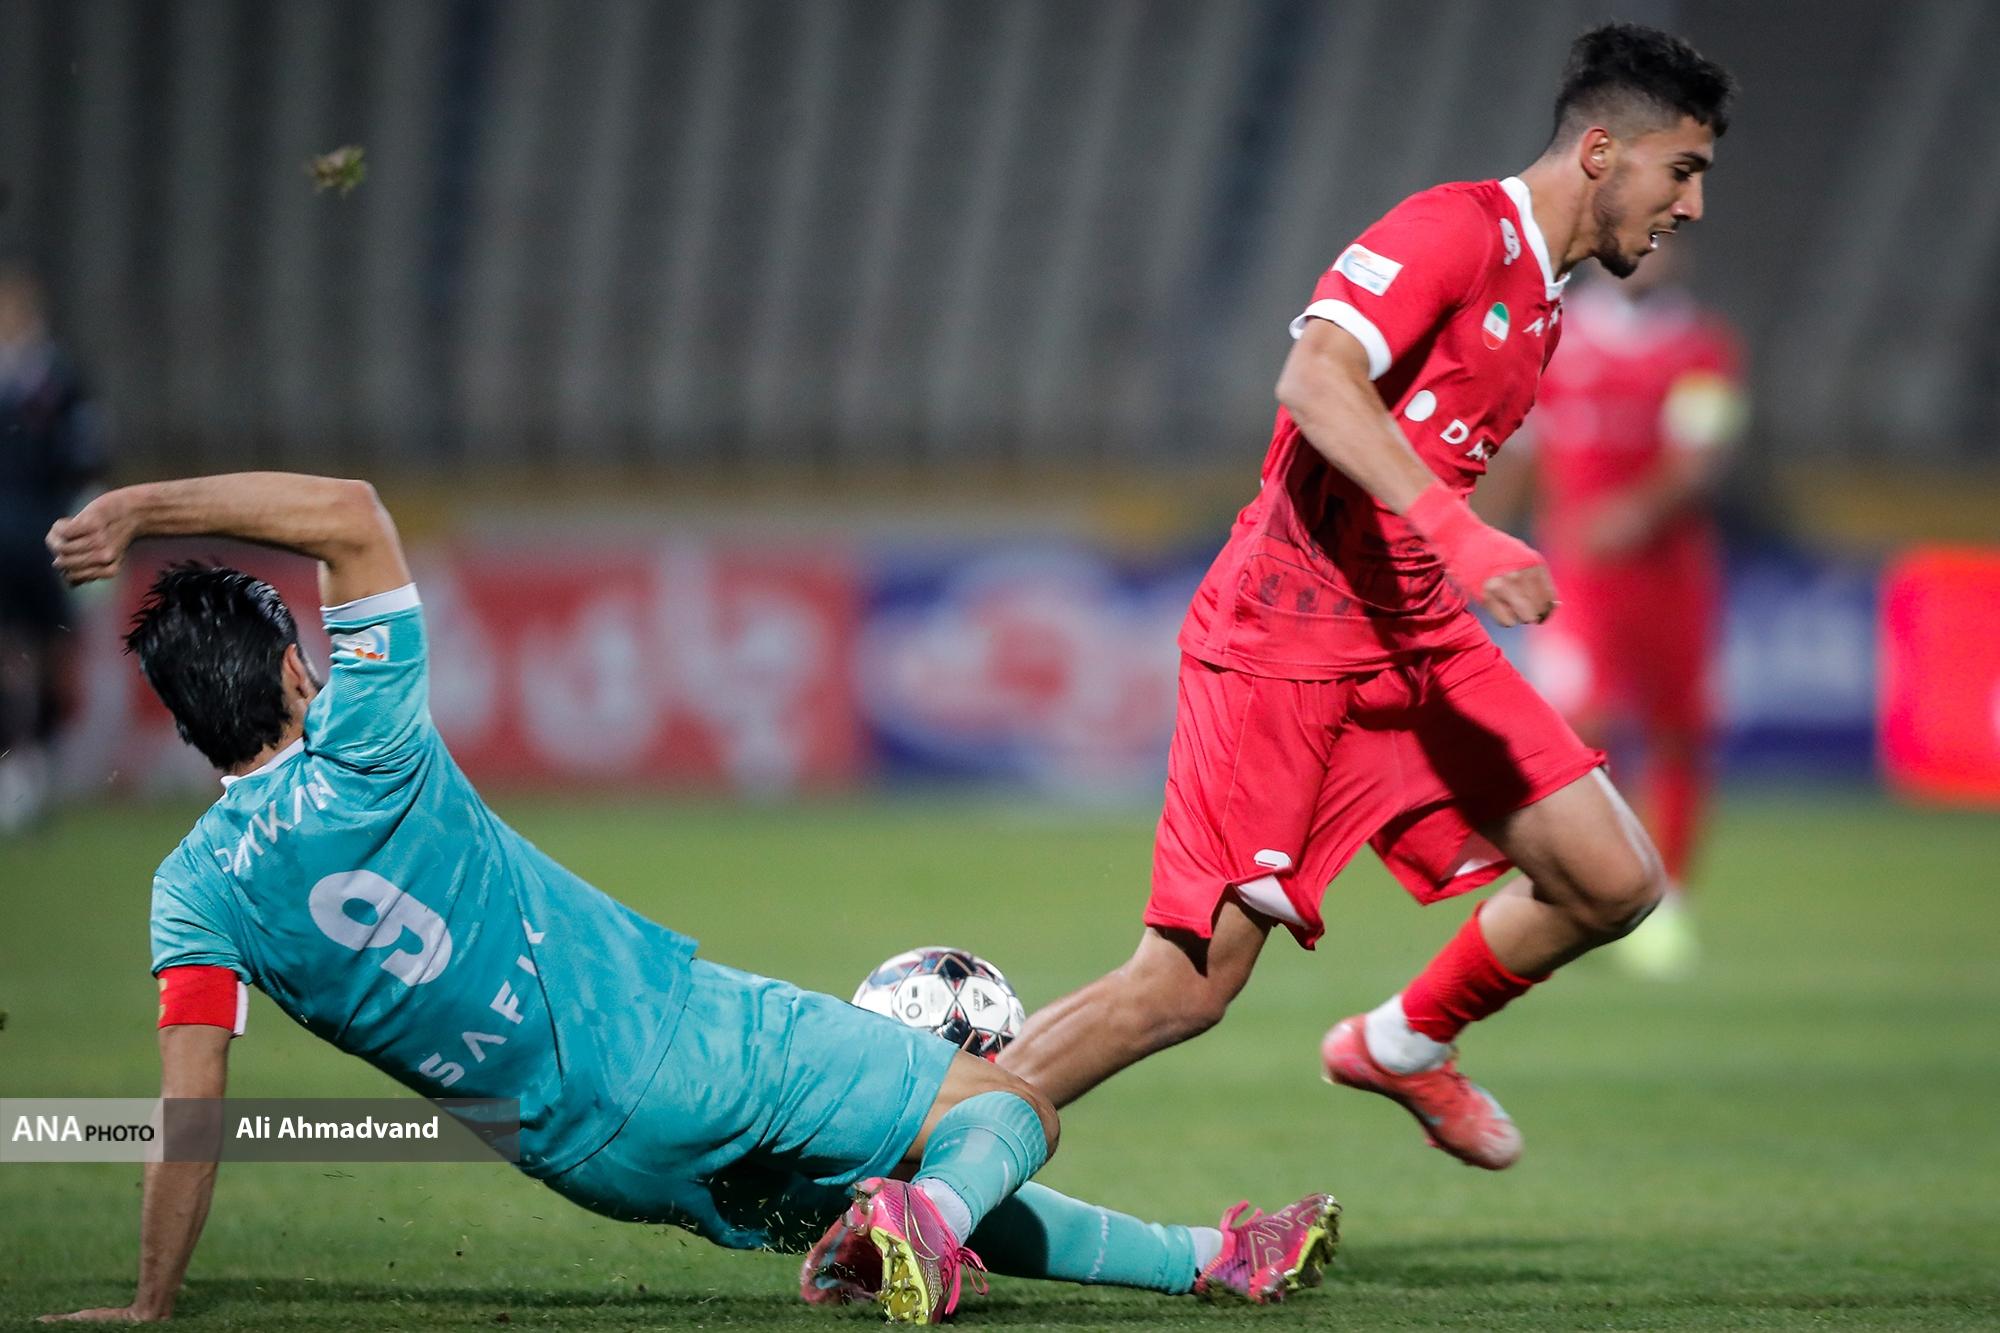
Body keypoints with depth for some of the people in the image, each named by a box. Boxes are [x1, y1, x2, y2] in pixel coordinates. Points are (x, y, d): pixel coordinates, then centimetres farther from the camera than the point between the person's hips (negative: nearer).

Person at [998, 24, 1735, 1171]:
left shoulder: (1542, 303, 17)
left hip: (1418, 641, 9)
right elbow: (1315, 379, -27)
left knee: (1614, 882, 0)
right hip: (1286, 636, -9)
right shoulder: (1456, 229, -12)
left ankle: (1405, 1046, 24)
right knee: (1190, 985, -12)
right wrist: (1456, 528, -36)